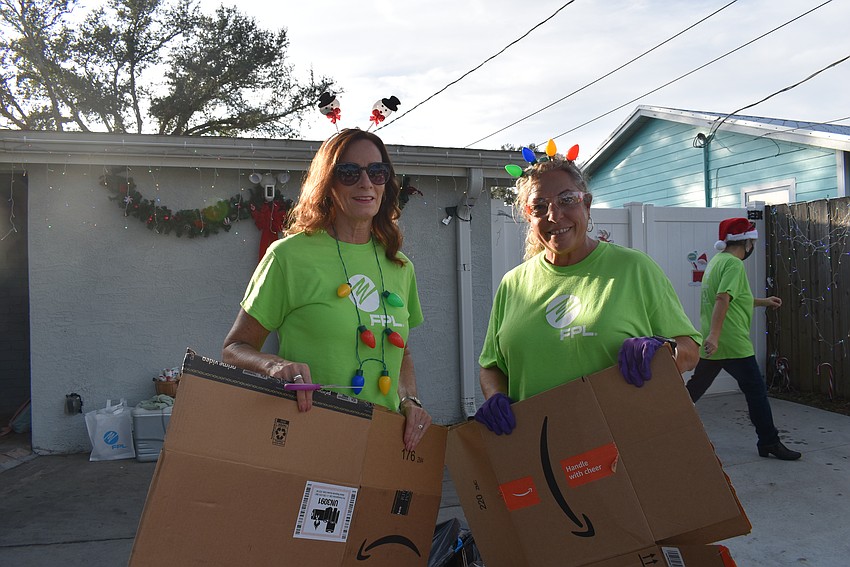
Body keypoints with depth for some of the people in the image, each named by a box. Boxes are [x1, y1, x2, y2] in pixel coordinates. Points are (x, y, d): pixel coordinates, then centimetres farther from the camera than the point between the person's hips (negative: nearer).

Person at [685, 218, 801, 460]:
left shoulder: (717, 261, 17)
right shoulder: (734, 264, -13)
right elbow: (722, 299, -26)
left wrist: (762, 302, 33)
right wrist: (714, 335, -33)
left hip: (710, 343, 9)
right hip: (732, 344, -9)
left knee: (694, 389, 14)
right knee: (756, 390, 3)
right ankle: (769, 442, 12)